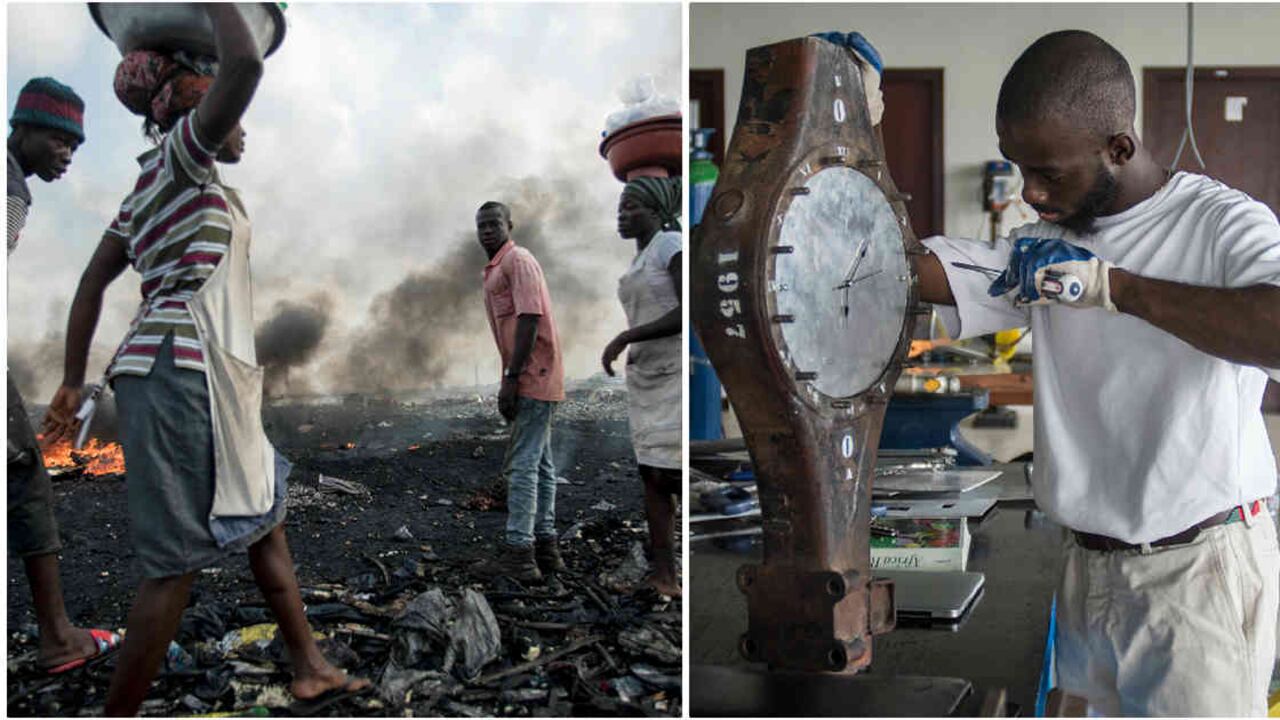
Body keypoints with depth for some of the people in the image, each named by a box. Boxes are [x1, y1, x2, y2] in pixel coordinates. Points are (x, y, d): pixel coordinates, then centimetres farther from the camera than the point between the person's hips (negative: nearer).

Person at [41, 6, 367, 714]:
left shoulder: (149, 188, 21)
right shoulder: (180, 154, -4)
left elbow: (91, 283, 20)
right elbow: (244, 64, -21)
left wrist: (73, 382, 21)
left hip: (205, 377, 10)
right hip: (183, 371, -10)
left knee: (265, 516, 17)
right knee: (178, 559, -8)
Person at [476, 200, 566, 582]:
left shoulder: (518, 260, -11)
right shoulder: (495, 270, 20)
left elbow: (529, 320, -20)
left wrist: (511, 378, -23)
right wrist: (512, 378, 20)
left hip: (531, 377, -10)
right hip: (533, 380, 10)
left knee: (521, 464, -10)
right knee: (538, 464, 12)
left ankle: (518, 553, -8)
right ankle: (545, 547, 19)